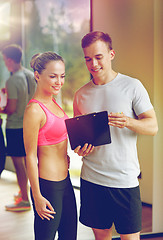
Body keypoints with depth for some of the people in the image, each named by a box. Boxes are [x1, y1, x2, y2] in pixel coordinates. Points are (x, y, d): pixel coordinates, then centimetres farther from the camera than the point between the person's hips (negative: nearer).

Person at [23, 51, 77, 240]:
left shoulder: (52, 102, 8)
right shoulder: (34, 110, -19)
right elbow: (30, 156, -17)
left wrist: (64, 156, 11)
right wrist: (37, 197, -15)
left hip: (64, 181, 9)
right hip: (48, 185, -9)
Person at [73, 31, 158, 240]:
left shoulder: (132, 86, -4)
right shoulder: (81, 94, 8)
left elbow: (153, 126, -6)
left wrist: (129, 122, -26)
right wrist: (80, 148, -5)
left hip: (124, 179, -3)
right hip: (91, 179, 3)